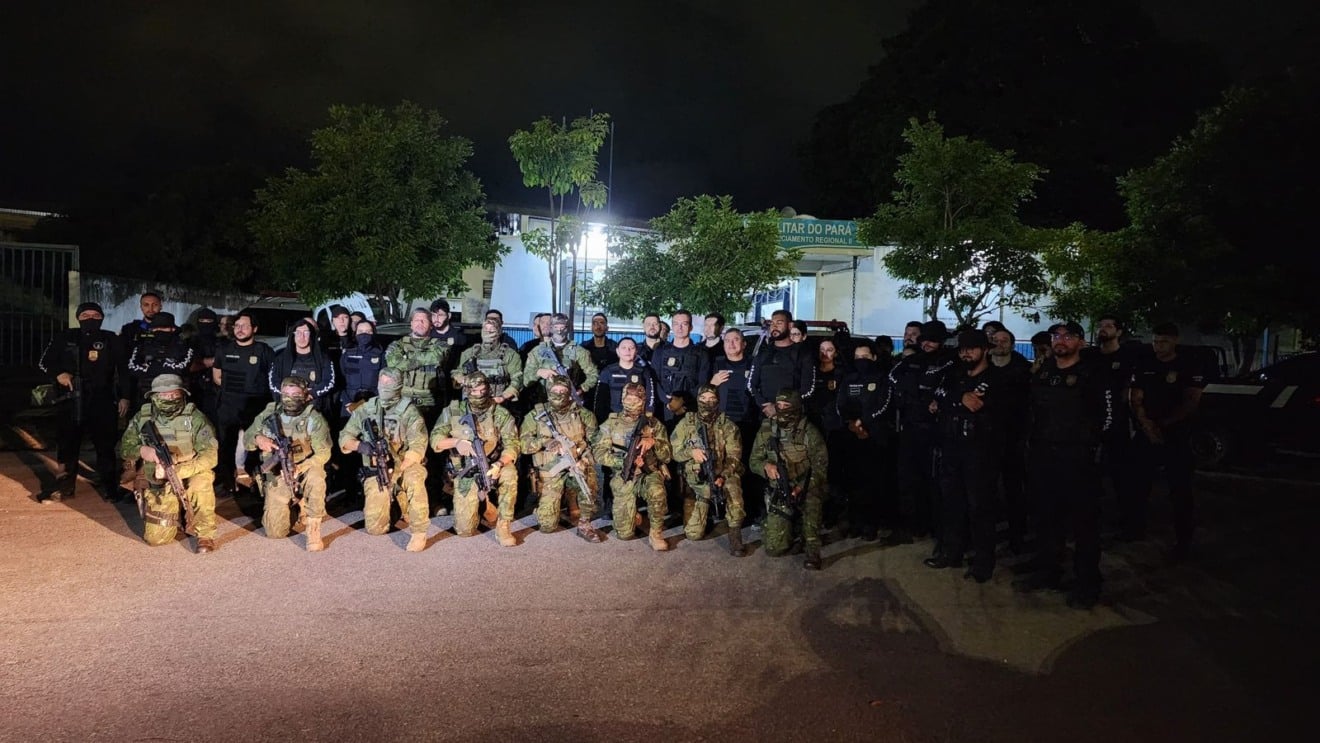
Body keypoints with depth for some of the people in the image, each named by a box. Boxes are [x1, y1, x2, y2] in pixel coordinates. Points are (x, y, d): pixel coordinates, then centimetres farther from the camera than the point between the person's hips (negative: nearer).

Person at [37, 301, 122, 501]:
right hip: (71, 401, 1)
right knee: (67, 444, 5)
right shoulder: (65, 338, 8)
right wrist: (58, 373, -7)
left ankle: (110, 487, 7)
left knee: (106, 445, 0)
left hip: (103, 402, -1)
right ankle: (64, 486, 16)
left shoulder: (111, 340, 7)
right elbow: (44, 362, 14)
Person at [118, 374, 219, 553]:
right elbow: (124, 448, 3)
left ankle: (206, 534, -14)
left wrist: (176, 471, -33)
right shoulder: (143, 418, -3)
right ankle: (176, 513, 29)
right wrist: (141, 451, -20)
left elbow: (209, 457, -22)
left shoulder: (194, 418, -15)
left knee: (201, 481, -38)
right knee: (155, 538, -6)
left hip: (189, 477, -3)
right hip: (159, 485, 3)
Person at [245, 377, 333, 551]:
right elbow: (247, 438, 8)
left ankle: (314, 529, -23)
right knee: (275, 532, -4)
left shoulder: (313, 418, -11)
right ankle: (291, 505, 31)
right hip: (276, 477, 3)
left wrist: (300, 468, -32)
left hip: (304, 473, -3)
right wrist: (258, 439, -17)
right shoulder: (269, 413, 0)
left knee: (315, 476, -39)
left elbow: (323, 453, -15)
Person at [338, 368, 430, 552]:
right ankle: (387, 502, 25)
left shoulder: (409, 412, -7)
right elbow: (344, 438, 7)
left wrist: (398, 472, -28)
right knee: (375, 528, -9)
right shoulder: (366, 409, 4)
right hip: (376, 472, 3)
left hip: (405, 467, -3)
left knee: (414, 477, -39)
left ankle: (419, 532, -25)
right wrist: (359, 445, -16)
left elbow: (417, 447, -16)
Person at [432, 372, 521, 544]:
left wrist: (500, 463, -34)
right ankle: (481, 502, 28)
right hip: (466, 475, 1)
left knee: (509, 473, -37)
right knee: (464, 530, -6)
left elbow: (512, 445, -14)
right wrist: (456, 441, -24)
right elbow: (435, 441, -4)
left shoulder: (501, 414, -7)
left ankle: (503, 527, -18)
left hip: (492, 469, -1)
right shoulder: (453, 412, -3)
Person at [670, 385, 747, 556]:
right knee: (693, 533, -4)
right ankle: (705, 509, 30)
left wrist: (723, 478, -28)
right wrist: (691, 452, -21)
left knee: (732, 484, -38)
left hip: (721, 478, -1)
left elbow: (733, 458, -11)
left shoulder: (728, 426, -5)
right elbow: (673, 452, -1)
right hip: (695, 483, 1)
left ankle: (735, 535, -24)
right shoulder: (686, 423, -2)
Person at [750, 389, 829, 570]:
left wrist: (800, 489, -27)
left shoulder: (809, 432, -13)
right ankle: (791, 524, 27)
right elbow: (754, 461, 1)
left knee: (812, 500, -37)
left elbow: (820, 468, -13)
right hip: (779, 493, 2)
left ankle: (813, 553, -19)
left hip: (806, 489, -2)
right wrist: (766, 466, -23)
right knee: (774, 548, -5)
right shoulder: (767, 430, -4)